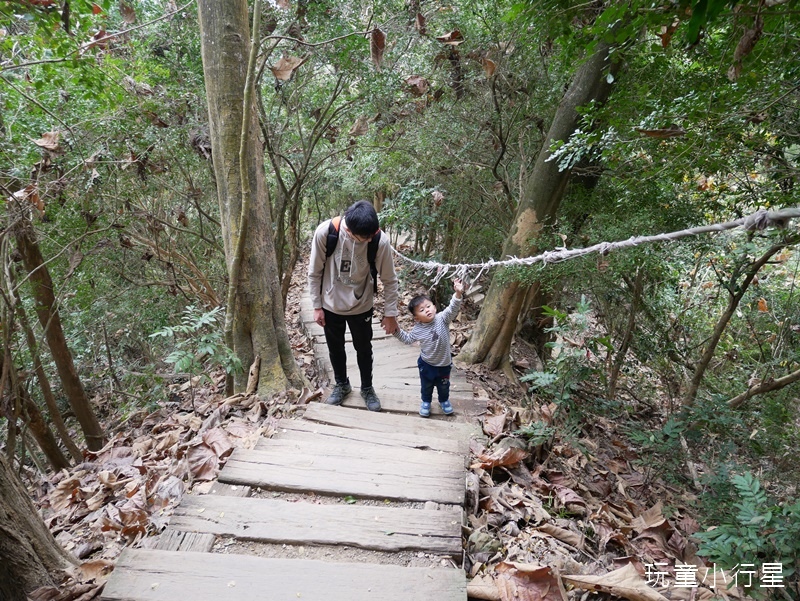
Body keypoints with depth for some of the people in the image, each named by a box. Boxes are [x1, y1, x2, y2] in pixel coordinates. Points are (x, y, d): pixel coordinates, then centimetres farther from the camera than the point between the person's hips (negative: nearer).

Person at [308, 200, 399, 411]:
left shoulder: (380, 241, -26)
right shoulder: (324, 232, -26)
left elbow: (389, 280, -12)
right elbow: (315, 272, -12)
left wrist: (390, 313, -9)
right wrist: (317, 306, -6)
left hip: (361, 306, 0)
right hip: (331, 305, 1)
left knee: (364, 349, 18)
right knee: (335, 348, 20)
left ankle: (367, 388, 42)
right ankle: (342, 384, 45)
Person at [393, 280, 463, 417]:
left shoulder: (442, 318, -18)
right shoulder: (417, 329, -14)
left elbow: (453, 309, -33)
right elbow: (408, 339, 4)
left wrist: (458, 294, -49)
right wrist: (397, 331, -11)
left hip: (444, 363, 0)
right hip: (426, 364, 0)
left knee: (443, 386, 22)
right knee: (426, 386, 21)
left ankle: (444, 401, 50)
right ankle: (426, 402, 48)